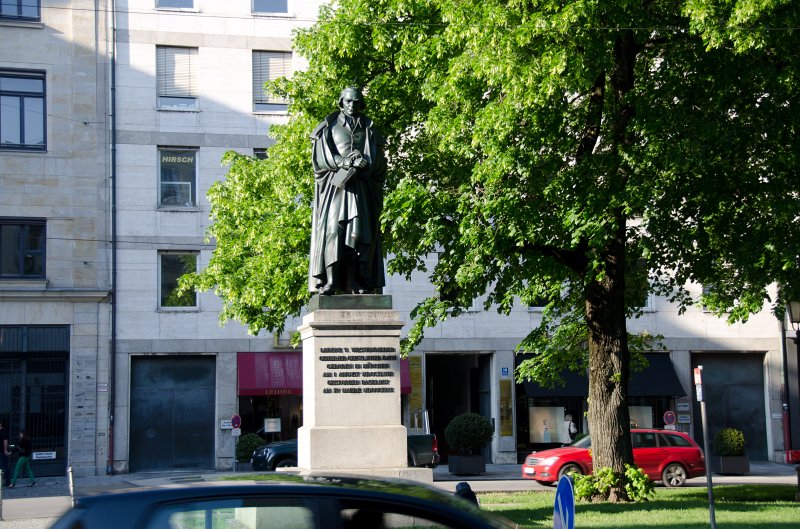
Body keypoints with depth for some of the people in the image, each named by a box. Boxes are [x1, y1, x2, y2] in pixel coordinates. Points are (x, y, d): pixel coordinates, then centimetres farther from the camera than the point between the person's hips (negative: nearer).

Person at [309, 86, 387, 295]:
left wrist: (363, 163, -13)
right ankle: (329, 283, -18)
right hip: (335, 185, -2)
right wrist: (343, 162, -14)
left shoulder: (369, 129, 17)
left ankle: (360, 285, -10)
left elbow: (379, 160, 8)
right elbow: (319, 158, 1)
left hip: (361, 187, 2)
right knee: (332, 229, -13)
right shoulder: (329, 127, 12)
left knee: (361, 231, -8)